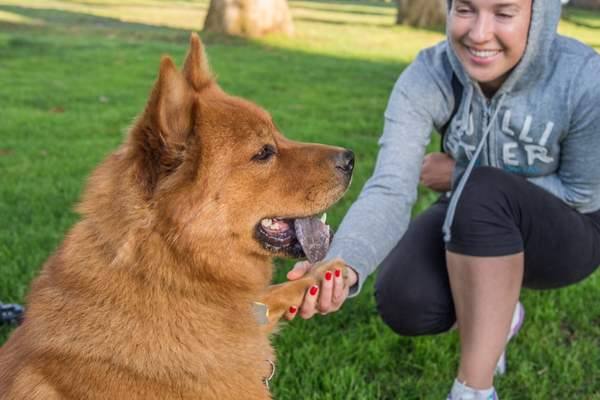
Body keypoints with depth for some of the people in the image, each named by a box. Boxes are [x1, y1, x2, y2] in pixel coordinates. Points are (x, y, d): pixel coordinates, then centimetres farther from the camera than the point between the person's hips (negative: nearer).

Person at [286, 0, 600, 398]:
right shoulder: (427, 78, -22)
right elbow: (390, 190, -33)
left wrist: (466, 177, -16)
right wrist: (342, 268, -53)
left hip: (566, 234, -2)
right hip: (471, 223, 3)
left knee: (482, 193, -34)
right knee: (405, 302, -26)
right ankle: (497, 315, 10)